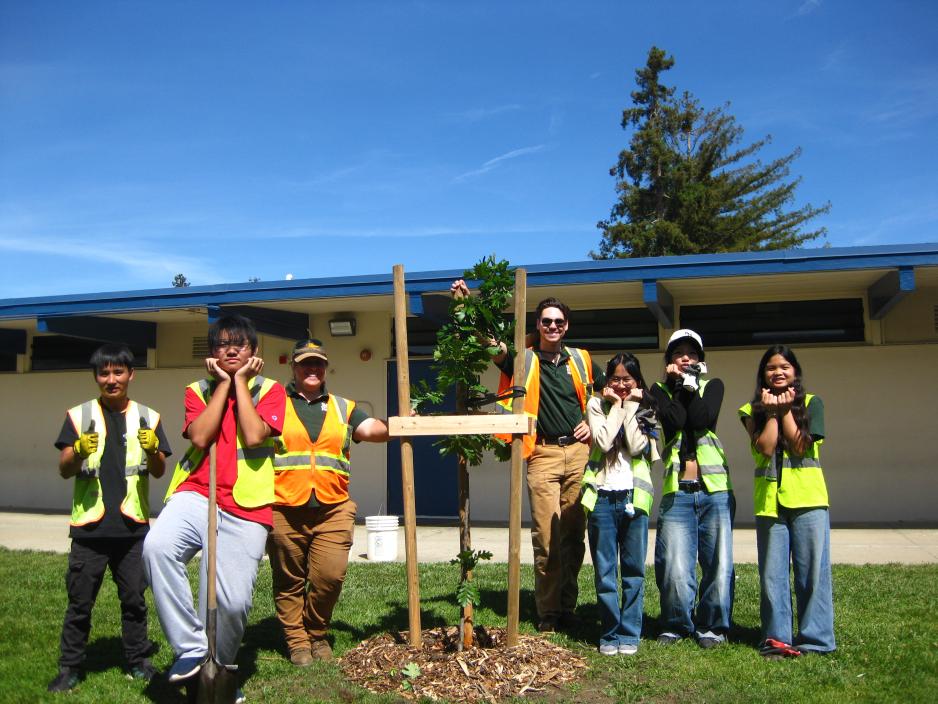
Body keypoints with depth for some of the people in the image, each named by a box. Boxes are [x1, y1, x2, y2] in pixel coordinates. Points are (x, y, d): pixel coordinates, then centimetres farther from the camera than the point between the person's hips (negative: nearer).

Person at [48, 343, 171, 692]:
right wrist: (78, 451, -22)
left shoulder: (147, 417, 8)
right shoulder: (79, 415, 5)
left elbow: (159, 470, 5)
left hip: (133, 525, 1)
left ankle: (138, 660, 20)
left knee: (134, 598, 8)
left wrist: (152, 449, -17)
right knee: (80, 600, 5)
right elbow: (64, 470, 0)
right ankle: (69, 667, 17)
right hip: (90, 525, -1)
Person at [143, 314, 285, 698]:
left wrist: (241, 381, -2)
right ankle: (191, 648, -15)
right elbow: (200, 437, -6)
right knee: (157, 546, -30)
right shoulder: (198, 390, 13)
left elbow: (253, 437, -11)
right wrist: (223, 382, 0)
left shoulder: (269, 390, 8)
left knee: (233, 601, -10)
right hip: (196, 495, 2)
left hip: (245, 508, -1)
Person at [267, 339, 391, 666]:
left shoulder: (343, 408, 14)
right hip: (285, 510, -1)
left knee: (331, 576, -3)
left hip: (333, 510, 1)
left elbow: (372, 429, 0)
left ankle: (317, 634, 22)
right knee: (289, 582, 9)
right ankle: (297, 642, 25)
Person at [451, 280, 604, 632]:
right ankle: (548, 612, 9)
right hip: (543, 454, -2)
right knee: (545, 536, -3)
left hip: (578, 451, 3)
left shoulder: (581, 360, 11)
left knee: (574, 533, 7)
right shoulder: (523, 360, 3)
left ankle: (568, 606, 19)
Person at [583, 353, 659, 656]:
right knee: (605, 571, 3)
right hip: (603, 497, 0)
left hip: (634, 497, 0)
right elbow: (603, 441, -9)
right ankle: (610, 634, 14)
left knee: (634, 570, 5)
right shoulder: (597, 405, 8)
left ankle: (630, 633, 14)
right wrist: (616, 406, -2)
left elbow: (636, 446, -8)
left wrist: (630, 406, -3)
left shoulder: (645, 409, 10)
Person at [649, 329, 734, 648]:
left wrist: (689, 384, 0)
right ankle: (676, 625, 14)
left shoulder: (712, 386, 13)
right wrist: (677, 384, 0)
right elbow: (674, 422, -8)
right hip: (677, 492, -1)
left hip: (715, 490, 1)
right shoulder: (660, 390, 13)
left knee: (719, 564, 1)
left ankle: (712, 626, 18)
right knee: (675, 568, -6)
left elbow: (701, 420, -7)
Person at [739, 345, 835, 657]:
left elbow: (799, 446, -5)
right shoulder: (753, 410, 11)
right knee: (772, 574, 3)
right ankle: (777, 638, 10)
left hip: (808, 498, -1)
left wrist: (785, 410, -3)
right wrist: (773, 411, -3)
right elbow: (765, 448, -5)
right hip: (770, 499, 1)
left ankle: (814, 640, 9)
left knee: (813, 570, 0)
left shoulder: (811, 403, 7)